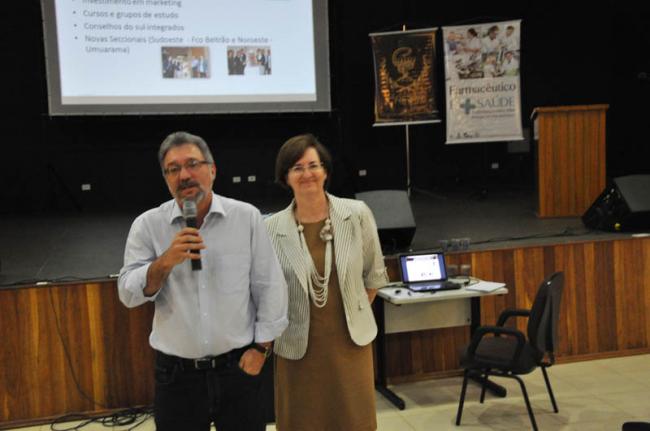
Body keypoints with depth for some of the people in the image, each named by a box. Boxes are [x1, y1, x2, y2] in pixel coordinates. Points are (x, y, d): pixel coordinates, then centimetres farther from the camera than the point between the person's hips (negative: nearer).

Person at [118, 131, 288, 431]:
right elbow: (128, 294, -6)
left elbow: (269, 287, 0)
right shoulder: (147, 225, -2)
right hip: (176, 374, 0)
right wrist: (165, 262, -22)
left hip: (238, 368, 0)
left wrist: (261, 348, -2)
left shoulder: (247, 217, -3)